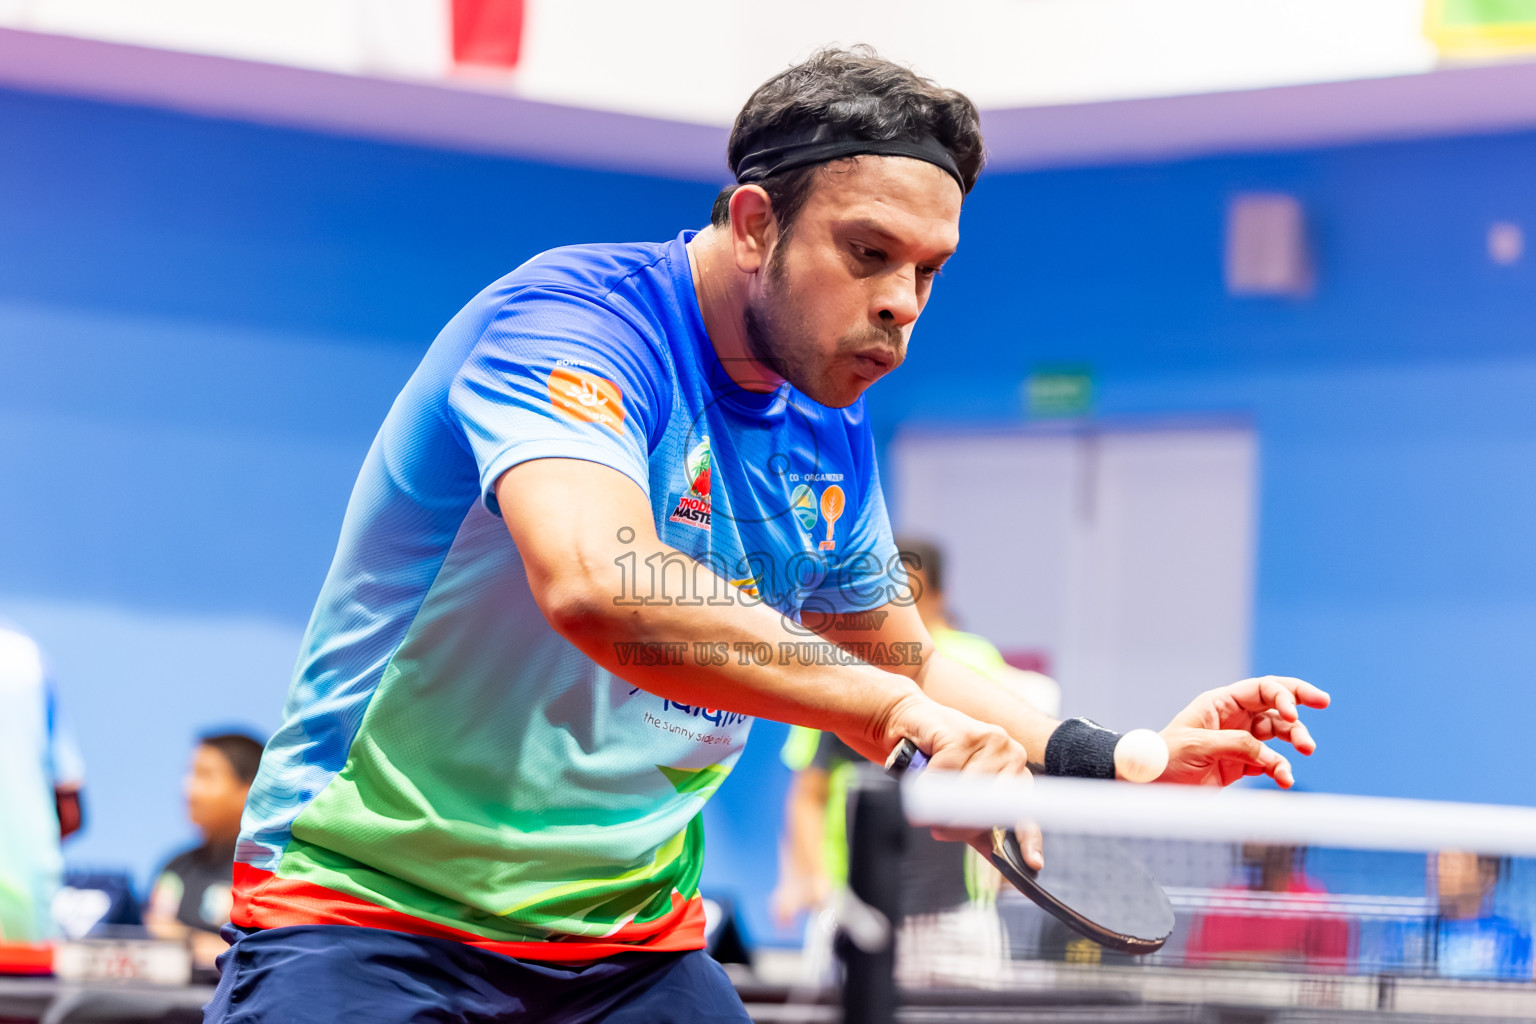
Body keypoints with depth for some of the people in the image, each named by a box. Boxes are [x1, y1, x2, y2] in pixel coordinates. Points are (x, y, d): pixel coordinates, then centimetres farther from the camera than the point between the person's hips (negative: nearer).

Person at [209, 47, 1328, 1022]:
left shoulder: (831, 442, 7)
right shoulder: (570, 318, -18)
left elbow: (904, 672, 23)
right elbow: (596, 583, -36)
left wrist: (1119, 758, 7)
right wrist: (882, 704, -38)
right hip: (371, 908, -7)